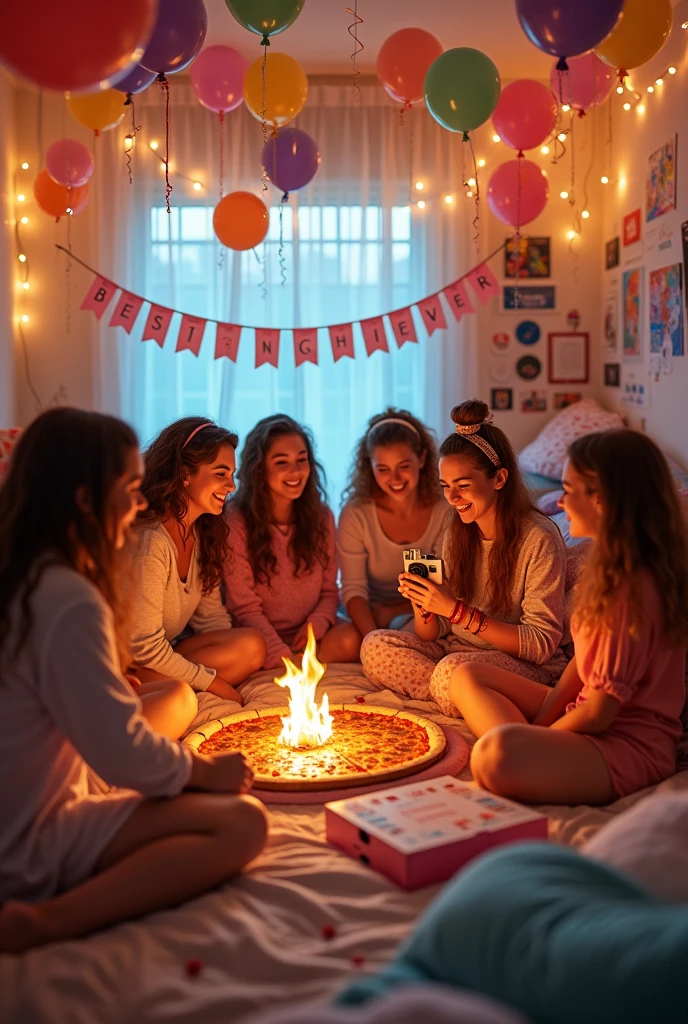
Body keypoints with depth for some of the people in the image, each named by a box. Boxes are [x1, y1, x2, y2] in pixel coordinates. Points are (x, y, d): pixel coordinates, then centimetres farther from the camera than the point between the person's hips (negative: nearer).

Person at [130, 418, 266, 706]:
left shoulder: (203, 532, 4)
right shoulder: (149, 541, -24)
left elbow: (210, 615, 7)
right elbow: (146, 648, -22)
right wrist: (216, 684, -13)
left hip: (167, 651, 8)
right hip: (132, 665, -8)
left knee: (251, 645, -19)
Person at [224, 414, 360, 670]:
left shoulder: (321, 516, 5)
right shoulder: (235, 521, -11)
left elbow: (329, 591, 11)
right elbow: (245, 608, -11)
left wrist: (316, 625, -12)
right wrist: (284, 657, -22)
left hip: (309, 638, 4)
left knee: (352, 639, -27)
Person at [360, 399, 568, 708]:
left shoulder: (539, 539, -15)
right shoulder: (458, 532, 4)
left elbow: (542, 643, -18)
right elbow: (432, 635, 7)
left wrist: (457, 611, -23)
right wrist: (421, 605, -17)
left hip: (528, 666, -7)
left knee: (452, 671, -34)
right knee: (375, 646, -10)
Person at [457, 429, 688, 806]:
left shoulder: (633, 588, -24)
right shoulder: (608, 566, 6)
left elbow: (598, 713, -21)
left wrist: (533, 738, -6)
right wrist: (537, 725, -1)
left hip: (629, 745, -10)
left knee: (496, 754, -37)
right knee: (467, 676, 10)